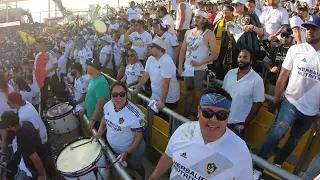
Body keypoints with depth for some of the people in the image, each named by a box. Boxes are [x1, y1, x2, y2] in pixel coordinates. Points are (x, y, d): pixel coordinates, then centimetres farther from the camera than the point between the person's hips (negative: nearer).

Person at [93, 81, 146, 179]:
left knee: (135, 169, 24)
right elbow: (105, 119, 6)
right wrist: (99, 134, -5)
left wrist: (127, 152, -30)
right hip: (112, 147, 6)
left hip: (131, 150, -5)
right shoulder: (108, 105, -15)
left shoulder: (134, 114, -36)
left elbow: (139, 136, -27)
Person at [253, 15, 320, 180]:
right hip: (291, 102, -2)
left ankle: (277, 163, 40)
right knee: (278, 132, -24)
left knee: (294, 140, 16)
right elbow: (283, 76, -2)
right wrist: (276, 99, 0)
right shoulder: (295, 50, -5)